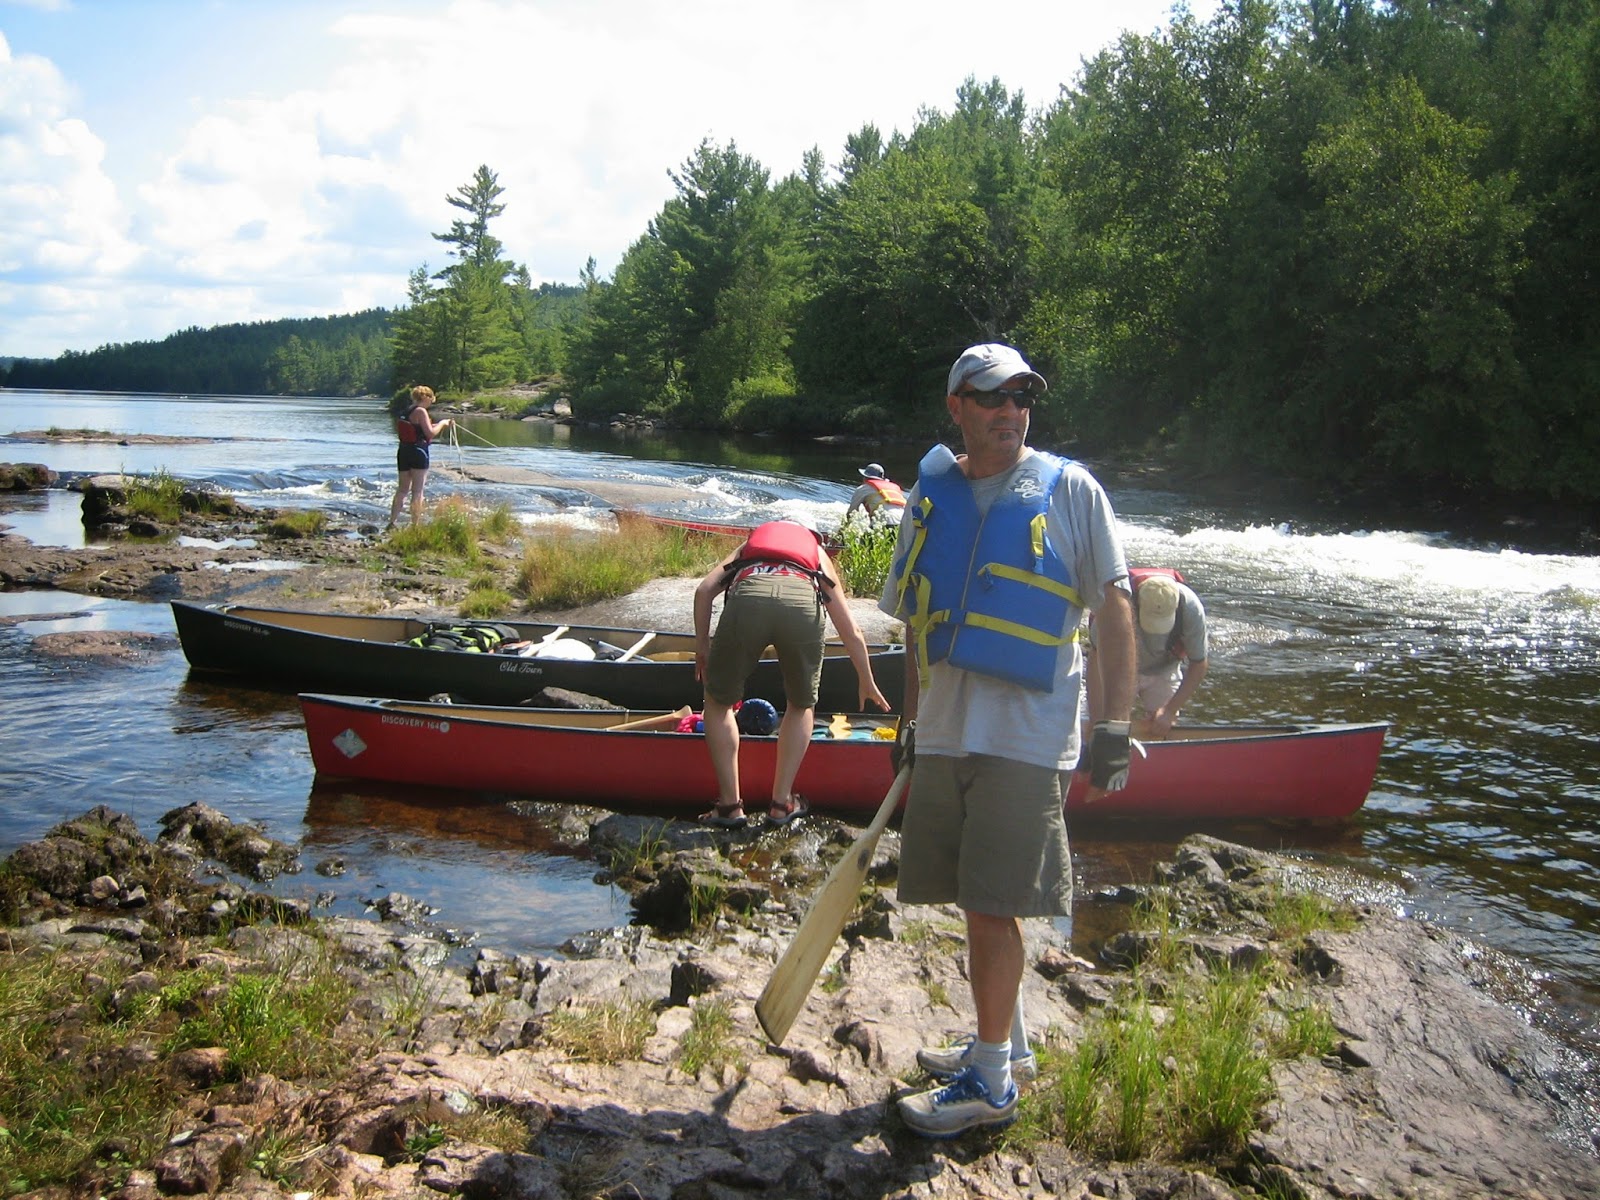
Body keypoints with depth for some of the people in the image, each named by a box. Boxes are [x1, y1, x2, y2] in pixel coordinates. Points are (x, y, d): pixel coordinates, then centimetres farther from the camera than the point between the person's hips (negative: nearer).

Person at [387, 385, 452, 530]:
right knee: (417, 491, -2)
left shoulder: (406, 412, 14)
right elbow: (431, 433, -16)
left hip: (403, 452, 8)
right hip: (418, 452, -8)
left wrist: (443, 426, 19)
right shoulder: (421, 411, -12)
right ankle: (415, 525, -1)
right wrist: (442, 423, 0)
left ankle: (392, 523, 10)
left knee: (402, 489, 14)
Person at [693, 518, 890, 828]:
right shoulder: (819, 555, 41)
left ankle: (730, 805, 17)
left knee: (718, 702, 20)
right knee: (802, 707, 26)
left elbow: (705, 589, 21)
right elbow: (852, 633, 40)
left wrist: (701, 646, 29)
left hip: (747, 595, -1)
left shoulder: (749, 545, 41)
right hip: (804, 602, 1)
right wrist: (867, 683, 53)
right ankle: (781, 803, 24)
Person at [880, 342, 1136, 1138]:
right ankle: (1006, 1044, 31)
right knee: (977, 902, 14)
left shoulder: (1067, 490, -1)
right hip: (945, 732, 5)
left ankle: (989, 1082, 10)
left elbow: (1114, 608, -3)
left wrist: (1116, 726, -9)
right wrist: (909, 722, 18)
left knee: (992, 906, -4)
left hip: (1022, 734, -5)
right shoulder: (932, 496, 11)